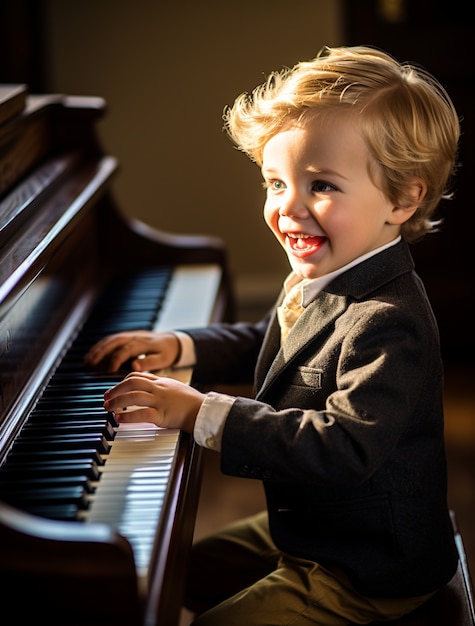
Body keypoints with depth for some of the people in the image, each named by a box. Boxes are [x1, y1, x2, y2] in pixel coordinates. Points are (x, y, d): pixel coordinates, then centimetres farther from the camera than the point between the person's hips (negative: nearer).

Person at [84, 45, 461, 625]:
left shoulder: (387, 324, -32)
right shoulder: (315, 283, 0)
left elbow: (346, 446, -40)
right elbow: (264, 347, 20)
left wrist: (204, 414, -38)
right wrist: (179, 347, 7)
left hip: (367, 573, -10)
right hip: (305, 528, 10)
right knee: (185, 572, 23)